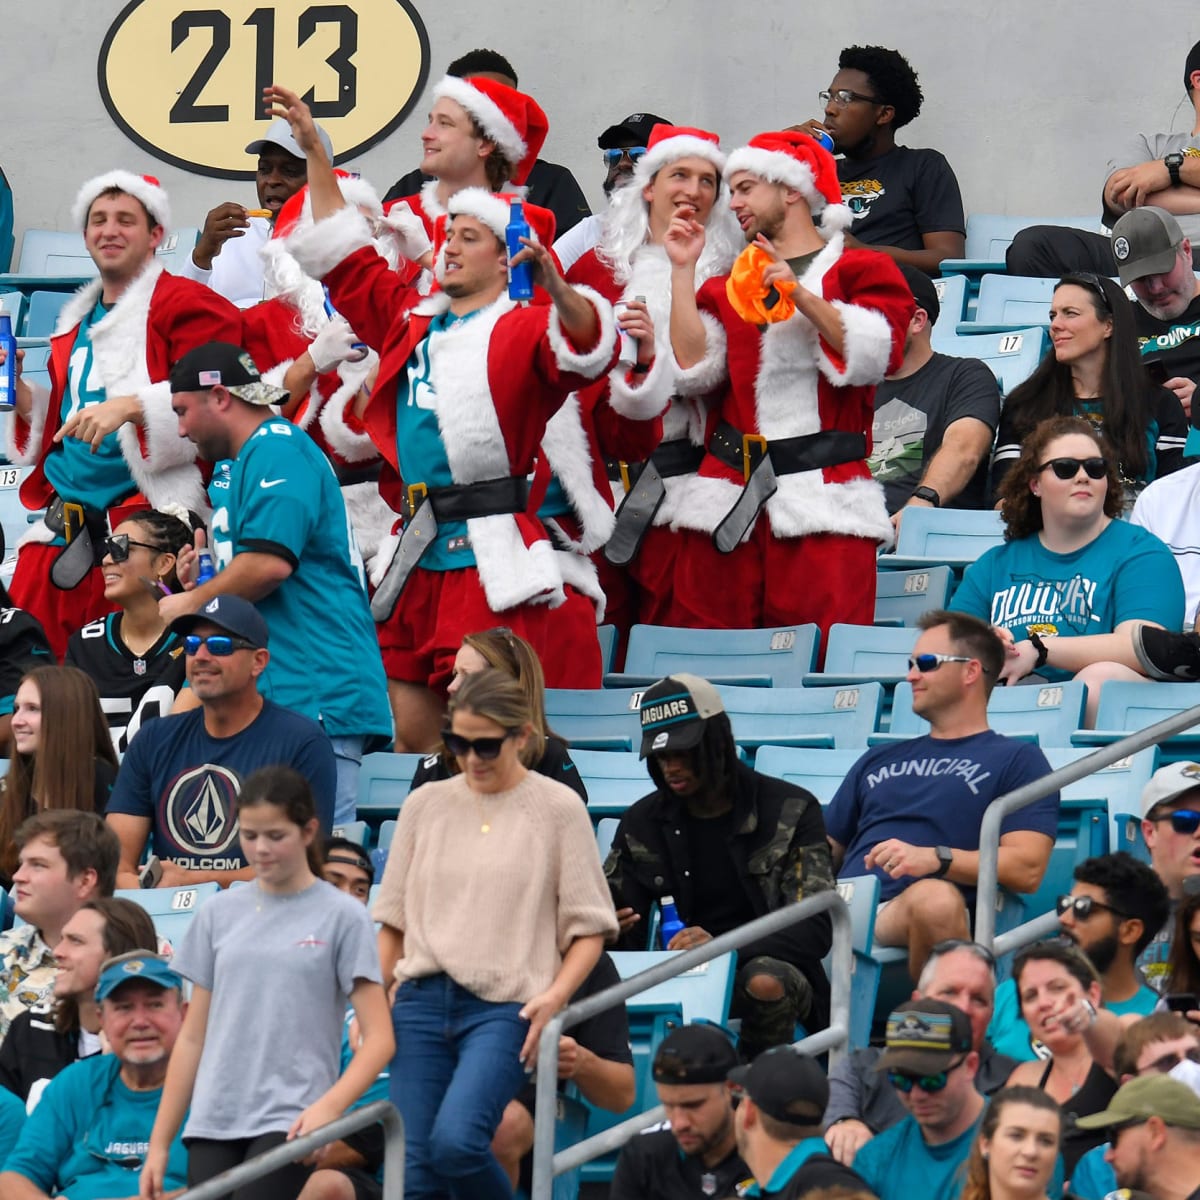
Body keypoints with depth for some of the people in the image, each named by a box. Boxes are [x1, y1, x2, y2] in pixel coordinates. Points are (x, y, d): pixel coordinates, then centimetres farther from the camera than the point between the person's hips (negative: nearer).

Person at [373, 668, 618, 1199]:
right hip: (422, 1000, 4)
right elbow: (393, 919, 16)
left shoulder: (558, 809, 1)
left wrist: (555, 996, -13)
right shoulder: (425, 804, 11)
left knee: (455, 1141, -25)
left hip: (504, 1009, -4)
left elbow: (589, 927, 3)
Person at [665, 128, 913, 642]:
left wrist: (800, 294, -14)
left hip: (824, 506, -4)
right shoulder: (728, 286, 23)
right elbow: (692, 369, 7)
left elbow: (870, 357, -7)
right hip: (730, 499, 4)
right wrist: (683, 270, 8)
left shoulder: (863, 271, 11)